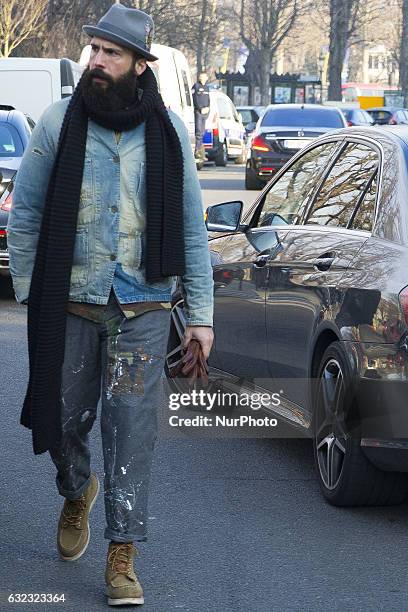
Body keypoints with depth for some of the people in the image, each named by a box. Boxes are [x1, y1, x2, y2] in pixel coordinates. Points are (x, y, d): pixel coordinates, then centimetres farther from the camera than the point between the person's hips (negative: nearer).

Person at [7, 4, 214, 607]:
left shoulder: (168, 131, 0)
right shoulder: (60, 122, -2)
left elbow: (191, 228, 4)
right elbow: (25, 212, 5)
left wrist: (201, 313, 1)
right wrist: (28, 292, 0)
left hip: (141, 307, -1)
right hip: (69, 303, 1)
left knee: (132, 429, -4)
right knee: (65, 417, 12)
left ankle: (122, 558, 3)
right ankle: (77, 493, 44)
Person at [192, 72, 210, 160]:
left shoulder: (206, 87, 18)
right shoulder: (196, 86, -4)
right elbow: (195, 99, -10)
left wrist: (207, 108, 2)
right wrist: (201, 109, -15)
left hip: (205, 112, 7)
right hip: (198, 111, -7)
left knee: (202, 132, 8)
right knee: (199, 131, -12)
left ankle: (200, 150, 13)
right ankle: (197, 151, -14)